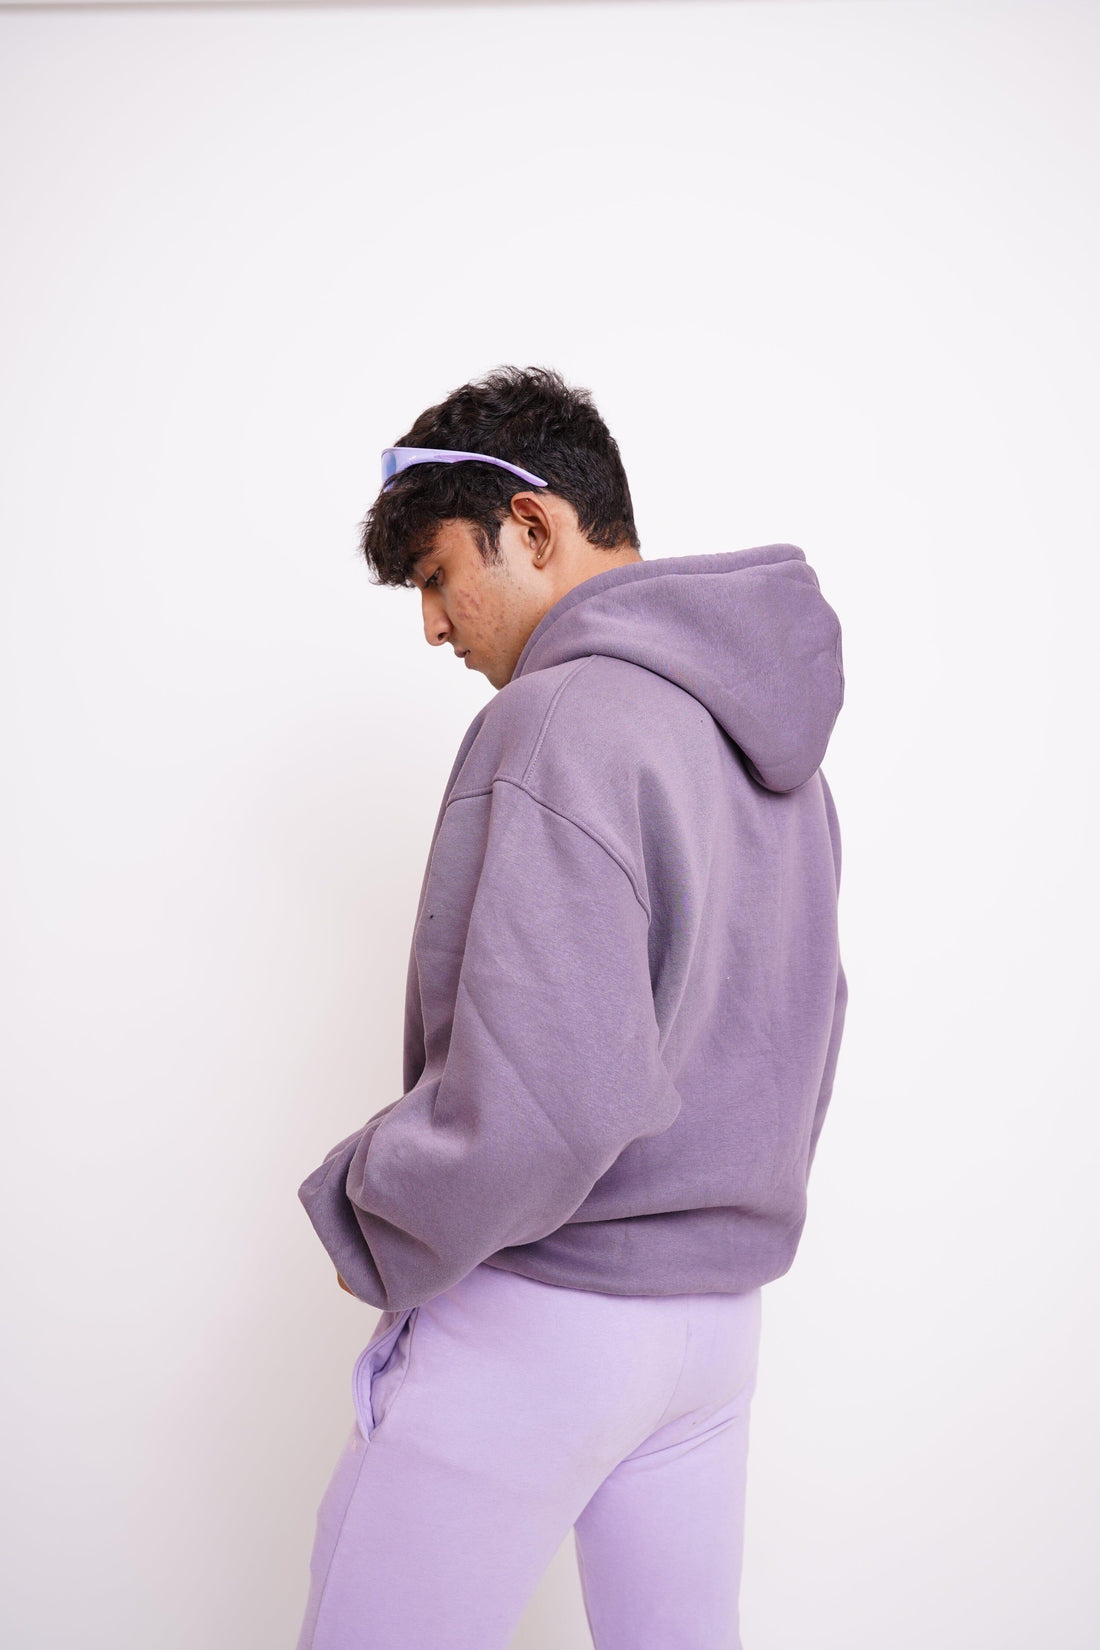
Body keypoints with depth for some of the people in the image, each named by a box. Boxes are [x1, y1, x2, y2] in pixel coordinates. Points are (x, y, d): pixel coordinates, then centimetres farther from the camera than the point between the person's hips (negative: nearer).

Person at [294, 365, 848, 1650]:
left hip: (533, 1314, -8)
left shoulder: (561, 718, -19)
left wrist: (371, 1227, -11)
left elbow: (540, 1099, -27)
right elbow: (800, 1028, 15)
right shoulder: (775, 747, 9)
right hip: (721, 1312, 9)